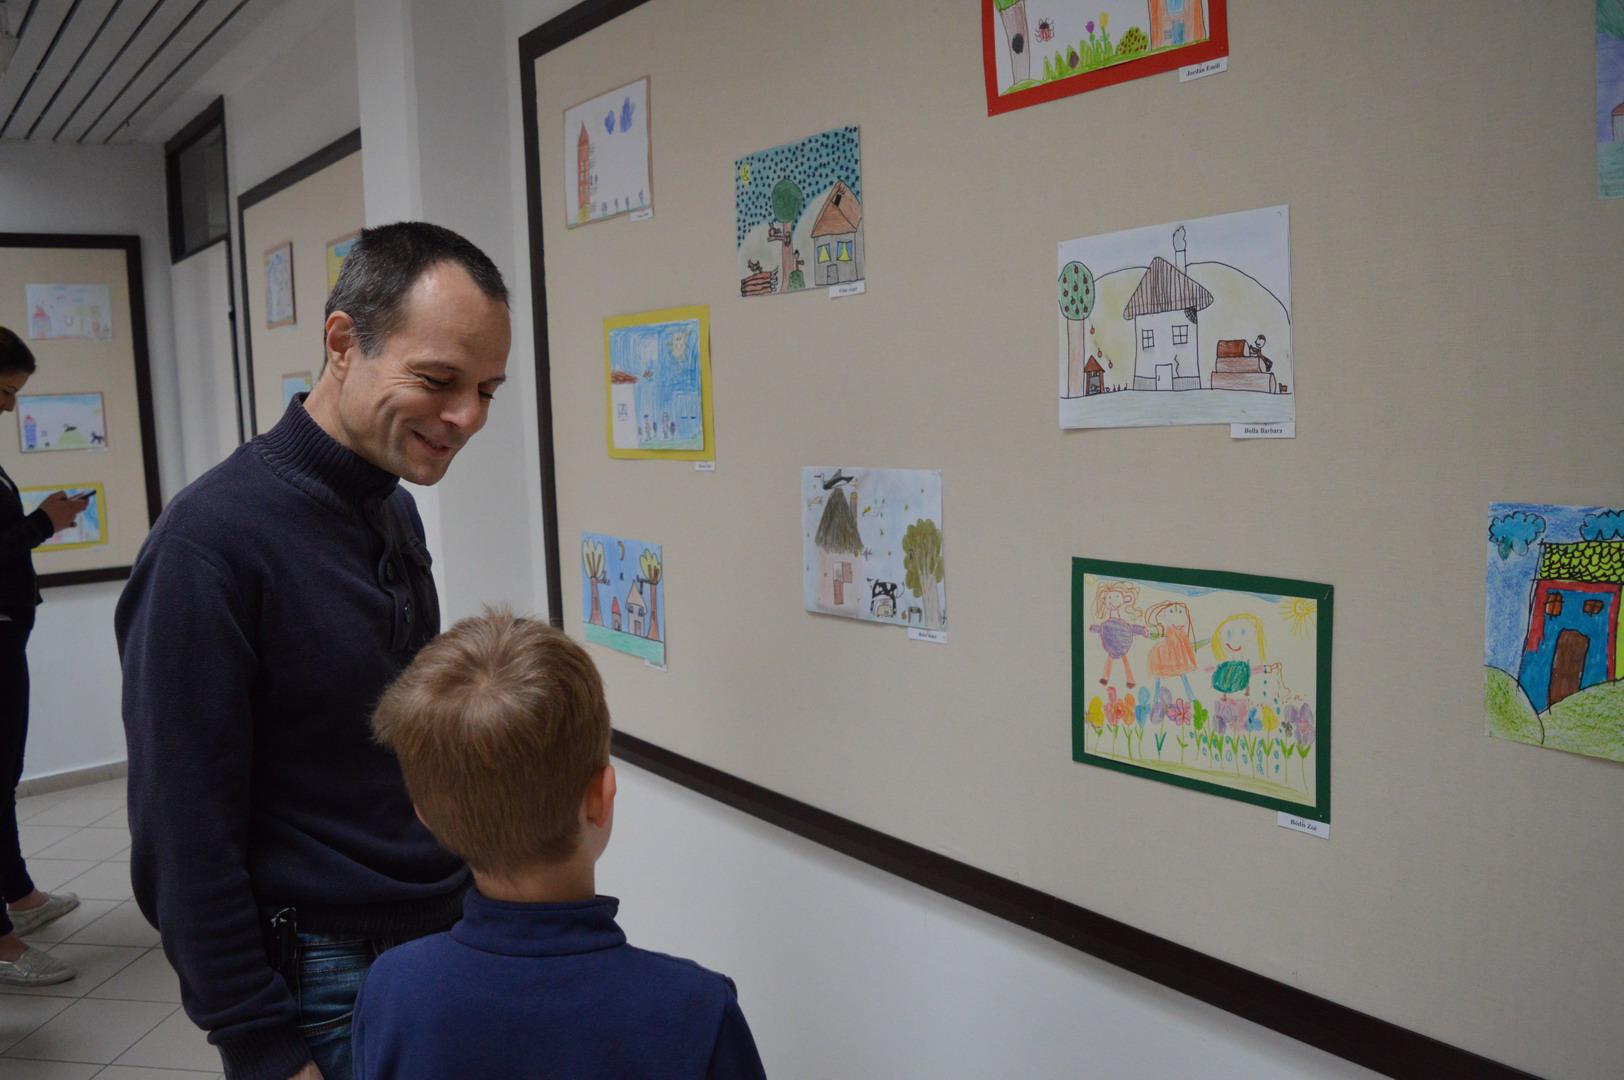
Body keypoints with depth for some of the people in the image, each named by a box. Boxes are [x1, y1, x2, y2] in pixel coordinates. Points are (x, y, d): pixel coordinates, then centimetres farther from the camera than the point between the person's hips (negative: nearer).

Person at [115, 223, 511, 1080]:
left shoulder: (395, 510, 3)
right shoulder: (212, 541, -21)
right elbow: (182, 841, -19)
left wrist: (468, 907, 15)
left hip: (443, 946, 7)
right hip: (324, 987, -7)